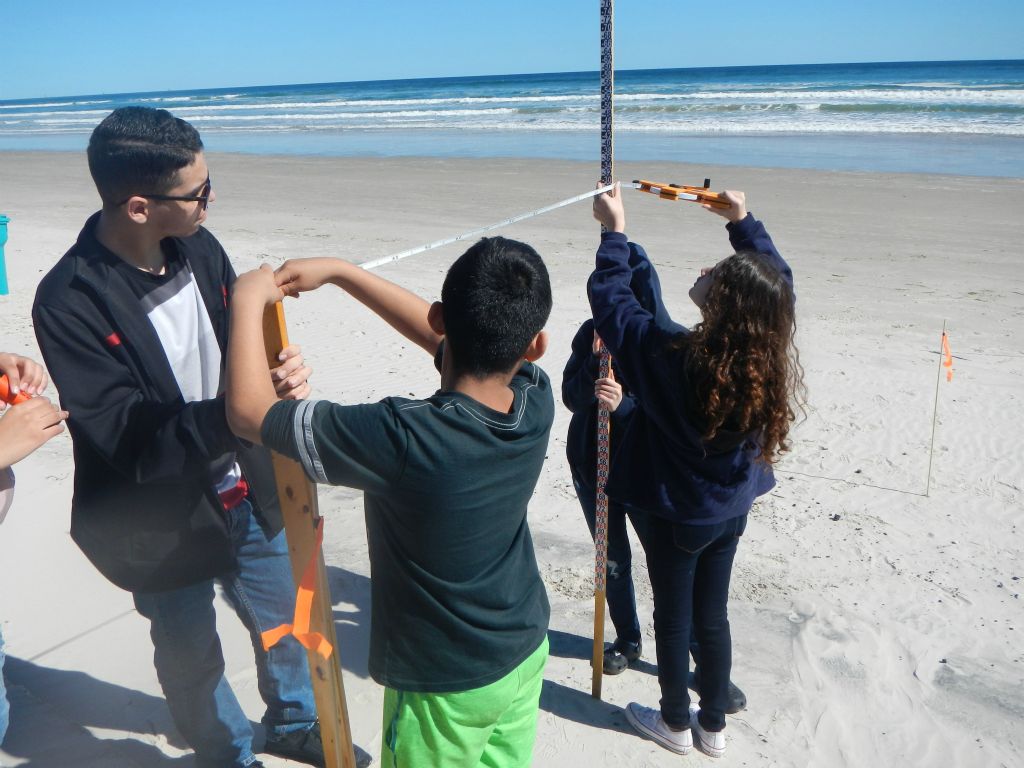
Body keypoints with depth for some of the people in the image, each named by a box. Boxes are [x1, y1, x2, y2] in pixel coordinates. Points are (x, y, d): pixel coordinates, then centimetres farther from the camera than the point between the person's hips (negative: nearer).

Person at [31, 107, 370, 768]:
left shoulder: (199, 248, -7)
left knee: (285, 622, 23)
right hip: (163, 527, -5)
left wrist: (279, 373, -21)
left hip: (245, 496, 5)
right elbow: (126, 440, -28)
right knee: (191, 656, 20)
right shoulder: (70, 303, -25)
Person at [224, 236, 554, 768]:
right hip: (526, 653, 5)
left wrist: (249, 299, -11)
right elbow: (436, 335, 0)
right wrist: (340, 271, 2)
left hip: (445, 687, -5)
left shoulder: (402, 439, -34)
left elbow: (248, 411, -24)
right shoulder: (537, 402, -16)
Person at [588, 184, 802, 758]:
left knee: (673, 616, 15)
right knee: (713, 614, 20)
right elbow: (777, 276, 5)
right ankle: (714, 725, 37)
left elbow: (612, 299, -18)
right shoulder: (769, 357, -14)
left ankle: (676, 723, 35)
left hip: (675, 514, -5)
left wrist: (615, 230, -8)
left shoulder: (673, 358, -30)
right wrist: (743, 220, 12)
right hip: (731, 510, 5)